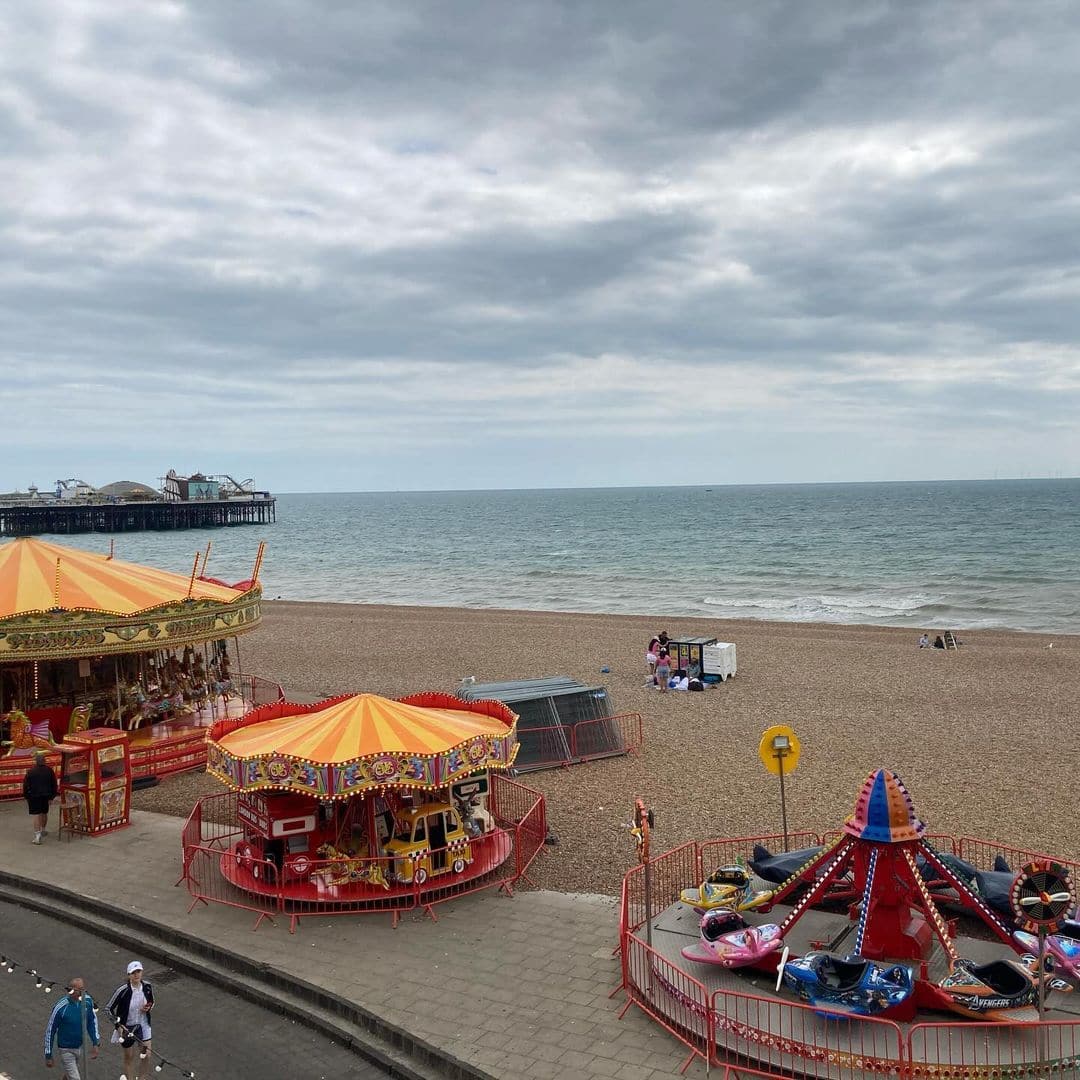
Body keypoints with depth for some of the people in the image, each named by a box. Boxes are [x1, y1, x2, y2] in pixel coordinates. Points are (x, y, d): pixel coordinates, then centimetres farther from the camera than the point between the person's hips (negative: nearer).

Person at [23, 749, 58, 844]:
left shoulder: (30, 771, -10)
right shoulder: (49, 771, -1)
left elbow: (25, 785, -4)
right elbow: (54, 784, 3)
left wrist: (26, 797, 6)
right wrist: (52, 796, 11)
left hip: (34, 796, -3)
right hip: (46, 795, 3)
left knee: (36, 815, -5)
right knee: (44, 813, 20)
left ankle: (37, 835, -15)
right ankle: (43, 831, 38)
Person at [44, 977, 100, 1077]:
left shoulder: (87, 1000, -13)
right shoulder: (60, 1008, -28)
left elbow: (92, 1021, 3)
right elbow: (50, 1031, -15)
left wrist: (96, 1044, 2)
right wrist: (48, 1056, -8)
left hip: (80, 1046, 5)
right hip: (66, 1050, -5)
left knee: (69, 1074, 25)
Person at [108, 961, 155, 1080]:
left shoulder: (147, 987, -11)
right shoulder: (123, 990, -23)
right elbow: (109, 1008, -12)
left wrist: (148, 1007, -13)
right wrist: (118, 1025, -16)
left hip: (143, 1025, 3)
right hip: (126, 1028, -3)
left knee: (147, 1056, 3)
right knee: (129, 1057, 13)